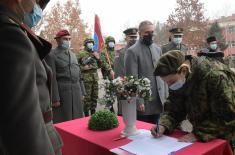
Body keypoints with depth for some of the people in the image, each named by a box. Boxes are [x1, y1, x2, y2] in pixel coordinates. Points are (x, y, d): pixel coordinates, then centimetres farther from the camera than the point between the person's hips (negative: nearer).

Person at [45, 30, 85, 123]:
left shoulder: (73, 54, 16)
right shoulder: (52, 55, -5)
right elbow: (52, 78, -12)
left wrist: (82, 92, 13)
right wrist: (55, 98, -15)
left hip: (76, 92, 6)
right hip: (62, 93, -6)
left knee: (77, 119, 12)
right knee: (63, 121, 2)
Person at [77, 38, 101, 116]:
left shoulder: (95, 53, 14)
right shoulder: (81, 53, -4)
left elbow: (99, 66, 18)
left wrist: (98, 58, 1)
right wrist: (83, 68, -19)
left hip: (95, 78, 6)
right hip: (86, 79, -6)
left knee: (95, 97, 12)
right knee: (87, 97, -2)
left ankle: (93, 113, 25)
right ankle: (86, 115, 9)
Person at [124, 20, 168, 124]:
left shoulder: (158, 49, 12)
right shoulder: (132, 51, -8)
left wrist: (165, 95, 9)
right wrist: (138, 101, -15)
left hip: (158, 101, 6)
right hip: (143, 101, -5)